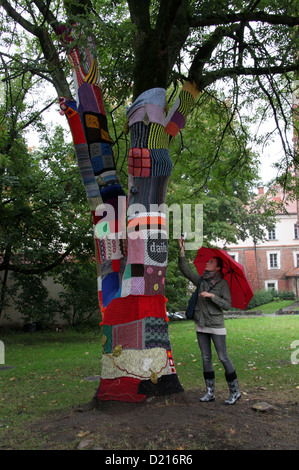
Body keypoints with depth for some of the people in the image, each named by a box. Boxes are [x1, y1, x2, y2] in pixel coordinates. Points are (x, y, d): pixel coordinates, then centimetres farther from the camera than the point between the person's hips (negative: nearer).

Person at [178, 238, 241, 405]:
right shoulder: (201, 280, 8)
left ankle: (235, 391, 12)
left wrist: (212, 296, -20)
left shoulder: (223, 283, -5)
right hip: (201, 325, 5)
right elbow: (185, 269, 5)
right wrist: (182, 249, -1)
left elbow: (227, 304, -10)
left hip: (216, 325, -5)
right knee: (206, 359, 9)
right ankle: (210, 393, 17)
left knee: (224, 358, -2)